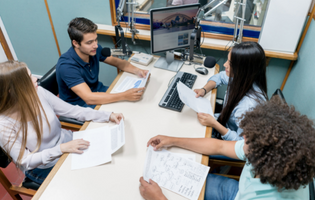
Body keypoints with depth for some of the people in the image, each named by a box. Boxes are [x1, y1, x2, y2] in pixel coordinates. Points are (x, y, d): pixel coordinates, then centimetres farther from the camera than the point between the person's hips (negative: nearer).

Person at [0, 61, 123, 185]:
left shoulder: (39, 93, -14)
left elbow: (72, 110, -7)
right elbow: (25, 161, -19)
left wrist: (108, 116, -14)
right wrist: (61, 149, -31)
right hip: (43, 168, -4)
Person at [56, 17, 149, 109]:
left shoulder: (95, 49, -11)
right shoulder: (66, 66, -30)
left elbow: (116, 61, 5)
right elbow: (89, 98, -37)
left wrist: (136, 70, -13)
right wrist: (124, 96, -44)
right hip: (80, 104, -6)